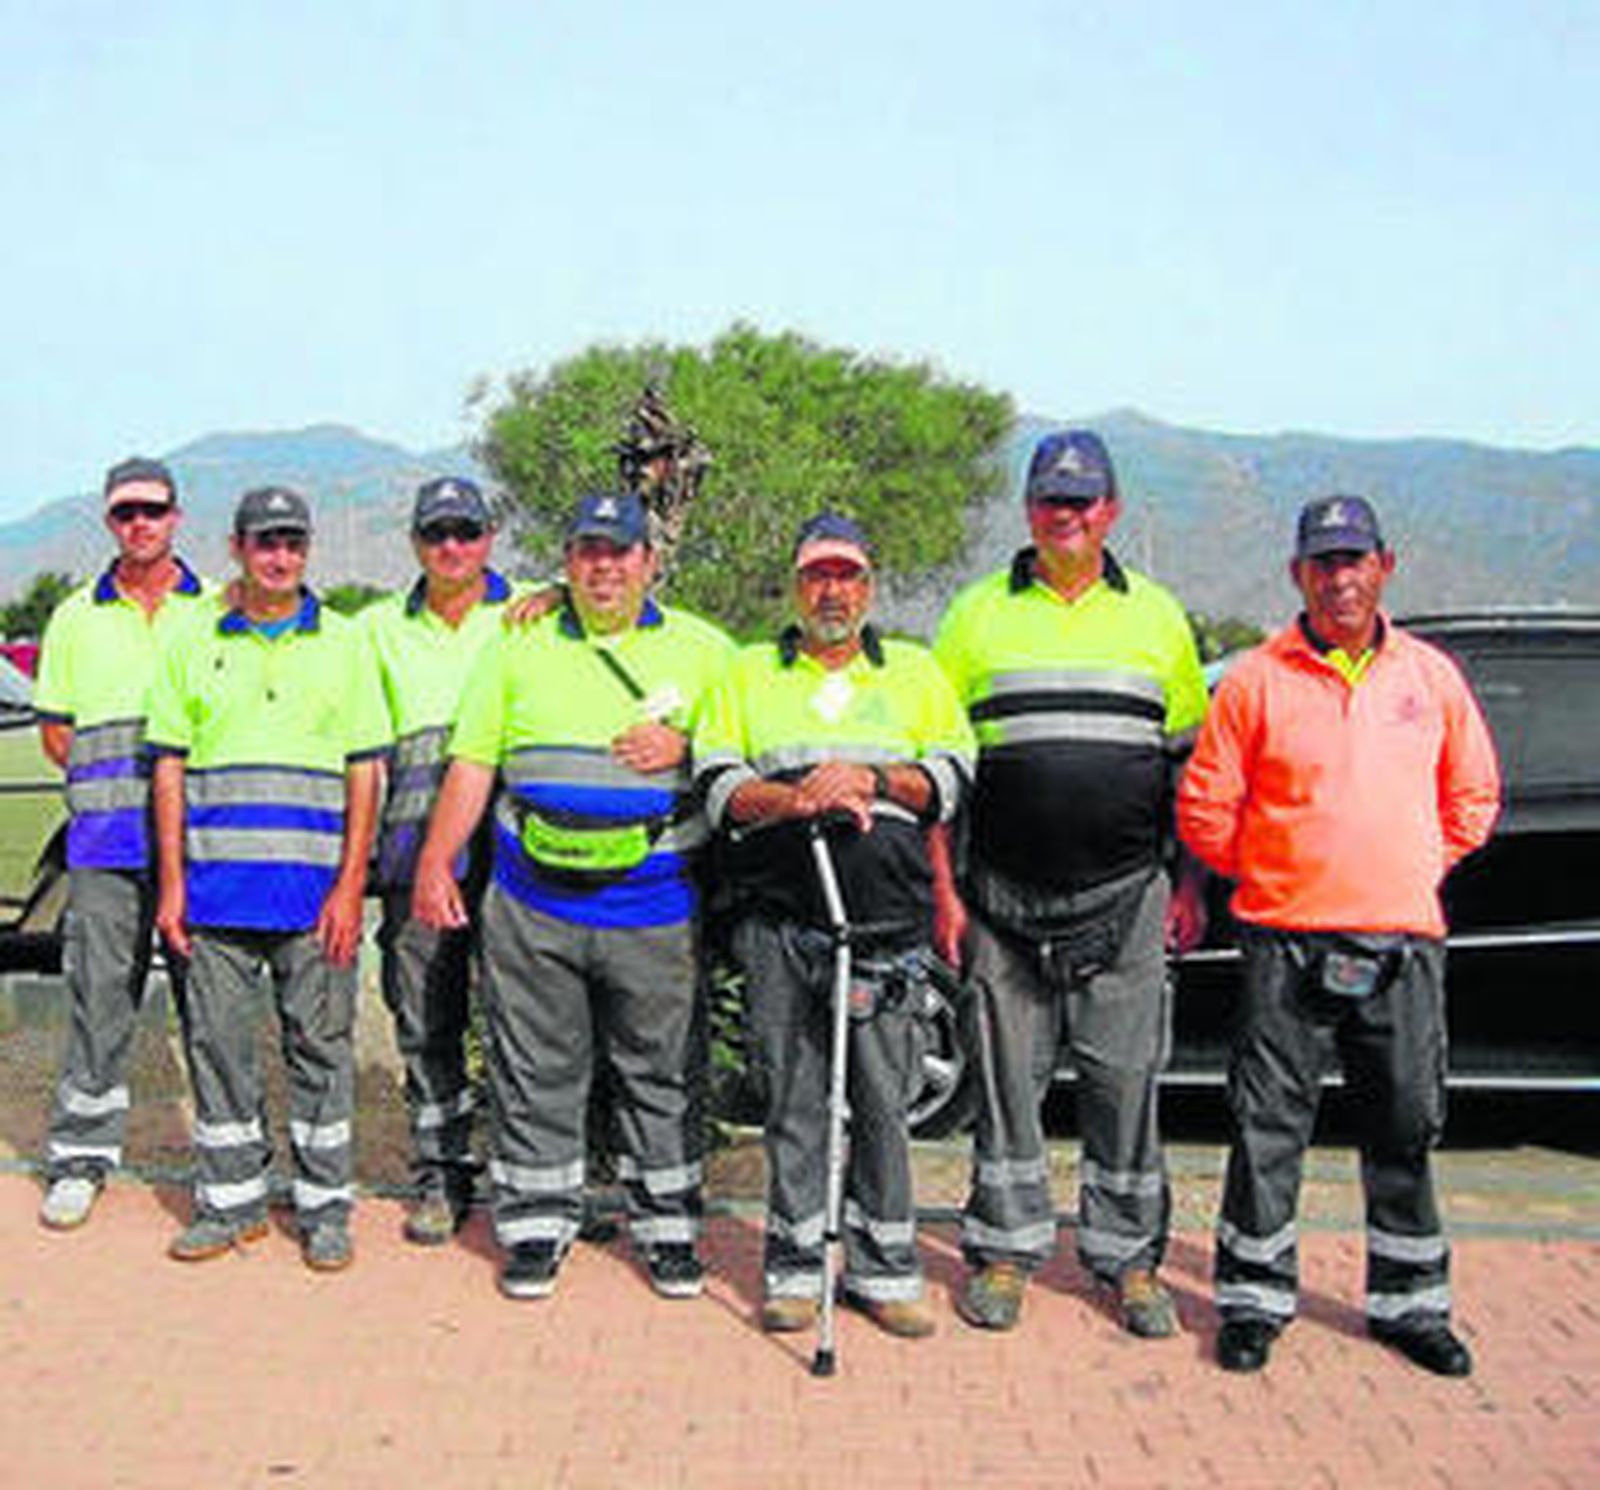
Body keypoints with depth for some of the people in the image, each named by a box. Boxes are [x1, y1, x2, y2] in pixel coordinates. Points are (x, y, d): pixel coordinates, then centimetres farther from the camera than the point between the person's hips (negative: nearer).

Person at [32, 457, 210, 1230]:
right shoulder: (76, 617, 12)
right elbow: (54, 730, 15)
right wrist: (108, 780, -1)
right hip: (105, 840, 1)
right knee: (100, 992, 0)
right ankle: (80, 1154, 11)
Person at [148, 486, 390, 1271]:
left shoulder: (343, 644, 6)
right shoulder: (193, 644, 9)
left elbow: (365, 772, 3)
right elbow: (169, 768, 8)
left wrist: (351, 885, -5)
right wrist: (172, 881, 1)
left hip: (314, 888, -1)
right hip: (215, 884, 1)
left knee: (319, 1043, 3)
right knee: (218, 1040, 6)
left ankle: (325, 1205, 13)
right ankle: (230, 1198, 19)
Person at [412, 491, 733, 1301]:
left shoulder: (701, 648, 8)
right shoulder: (518, 648, 11)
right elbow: (472, 764, 10)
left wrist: (685, 745, -10)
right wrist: (435, 862, 3)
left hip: (654, 906, -1)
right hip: (532, 903, 1)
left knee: (660, 1073, 6)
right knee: (535, 1072, 6)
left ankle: (667, 1226, 19)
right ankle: (536, 1223, 19)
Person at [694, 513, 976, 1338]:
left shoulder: (917, 673, 16)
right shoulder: (750, 673, 15)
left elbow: (953, 780, 7)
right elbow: (718, 786, 4)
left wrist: (871, 779, -9)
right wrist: (800, 799, -13)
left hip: (886, 923, 0)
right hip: (779, 919, 0)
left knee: (882, 1098, 2)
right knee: (792, 1096, 3)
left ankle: (884, 1268, 13)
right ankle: (795, 1266, 12)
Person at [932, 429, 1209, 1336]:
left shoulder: (1157, 616, 9)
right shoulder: (979, 614, 6)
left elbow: (1191, 760, 12)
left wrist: (1190, 884, 6)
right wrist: (943, 886, 0)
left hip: (1126, 894, 1)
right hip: (1007, 893, 0)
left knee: (1127, 1076, 4)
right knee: (1009, 1075, 6)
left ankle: (1130, 1255, 17)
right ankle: (1006, 1246, 19)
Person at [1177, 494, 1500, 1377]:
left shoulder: (1431, 676, 8)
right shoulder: (1256, 680, -1)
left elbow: (1473, 796, 18)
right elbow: (1204, 807, 2)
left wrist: (1419, 871, 11)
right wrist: (1272, 877, 6)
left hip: (1404, 941, 3)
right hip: (1287, 942, -2)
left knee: (1407, 1128, 10)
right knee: (1269, 1128, 1)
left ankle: (1409, 1302, 24)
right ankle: (1253, 1298, 14)